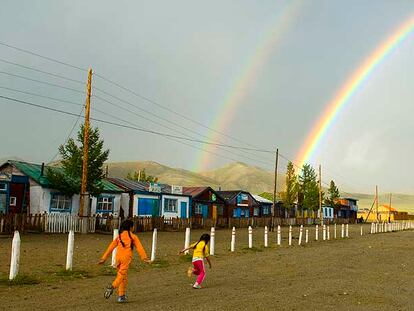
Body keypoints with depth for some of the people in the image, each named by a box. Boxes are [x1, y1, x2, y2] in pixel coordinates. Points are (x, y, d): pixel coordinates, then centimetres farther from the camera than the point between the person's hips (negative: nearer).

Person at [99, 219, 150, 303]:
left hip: (118, 256, 5)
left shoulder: (119, 236, 20)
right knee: (121, 275, -10)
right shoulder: (133, 236, 8)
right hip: (126, 257, -5)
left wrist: (104, 258, 19)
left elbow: (111, 247, 17)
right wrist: (145, 258, -5)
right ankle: (112, 286, -35)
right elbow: (139, 248, 0)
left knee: (124, 277, 15)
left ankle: (121, 296, 14)